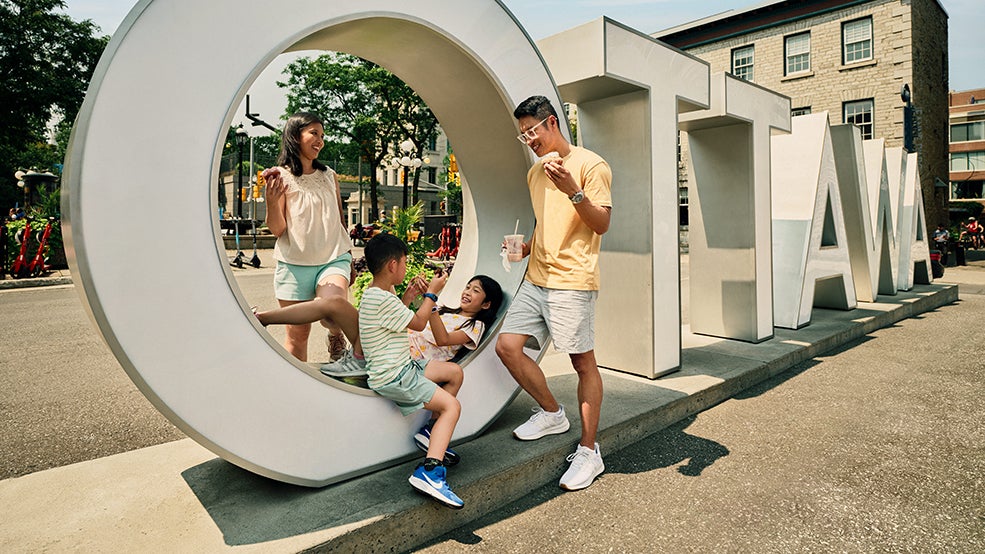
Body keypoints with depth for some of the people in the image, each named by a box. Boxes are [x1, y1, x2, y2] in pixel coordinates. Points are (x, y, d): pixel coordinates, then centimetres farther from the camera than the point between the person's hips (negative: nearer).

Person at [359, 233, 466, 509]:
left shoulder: (376, 293, 10)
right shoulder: (383, 300, -22)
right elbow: (418, 323, -12)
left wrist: (408, 297, 16)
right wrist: (431, 293, 1)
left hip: (402, 367, 10)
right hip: (393, 378, -10)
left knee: (455, 372, 16)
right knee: (452, 406, -12)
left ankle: (433, 432, 19)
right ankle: (429, 471, -19)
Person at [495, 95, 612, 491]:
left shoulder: (590, 165, -5)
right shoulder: (535, 172, 19)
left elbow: (602, 224, -11)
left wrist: (573, 190, -25)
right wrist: (527, 247, 12)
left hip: (572, 280, -8)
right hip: (536, 279, 8)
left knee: (583, 363, -1)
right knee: (507, 346, 0)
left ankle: (589, 452, 12)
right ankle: (551, 414, 21)